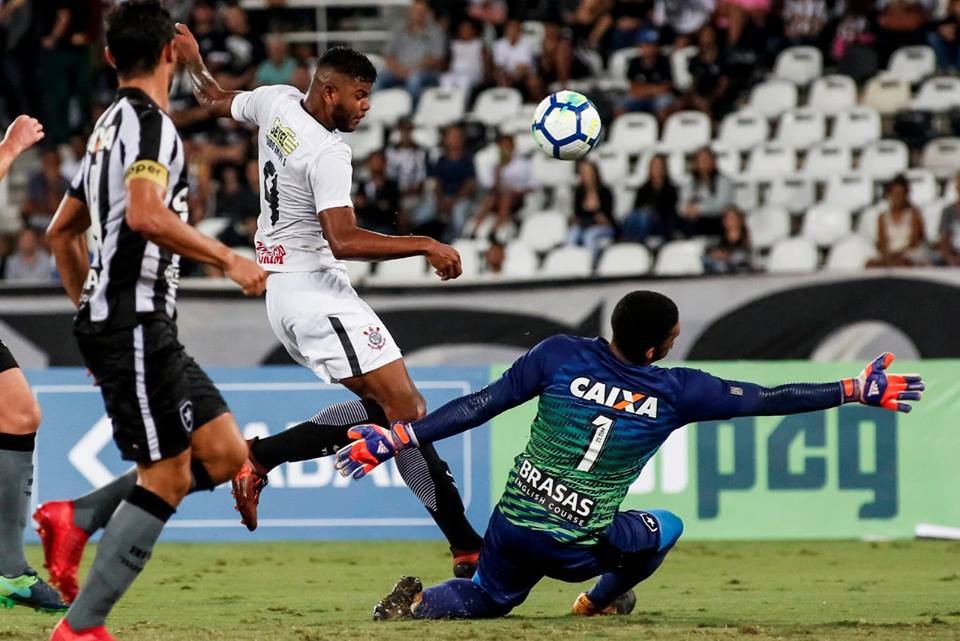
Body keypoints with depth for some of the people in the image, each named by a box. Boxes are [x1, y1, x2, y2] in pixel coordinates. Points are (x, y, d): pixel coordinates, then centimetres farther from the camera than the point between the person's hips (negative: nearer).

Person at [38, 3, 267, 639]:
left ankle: (77, 517, 4)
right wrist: (229, 259, -22)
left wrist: (91, 310, 30)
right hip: (134, 321, -10)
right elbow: (144, 215, -28)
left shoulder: (112, 124, 19)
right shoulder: (149, 121, -10)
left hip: (129, 322, 10)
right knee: (167, 476, -9)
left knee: (226, 455, 5)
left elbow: (62, 231, 27)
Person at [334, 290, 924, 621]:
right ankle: (603, 599, 27)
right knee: (665, 526, 23)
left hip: (512, 527, 1)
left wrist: (396, 438, -4)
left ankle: (416, 604, -4)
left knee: (485, 600, 26)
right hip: (577, 551, -1)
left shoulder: (560, 356, -7)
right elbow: (769, 401, -3)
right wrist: (857, 391, 6)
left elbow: (479, 406, -8)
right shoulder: (676, 391, -10)